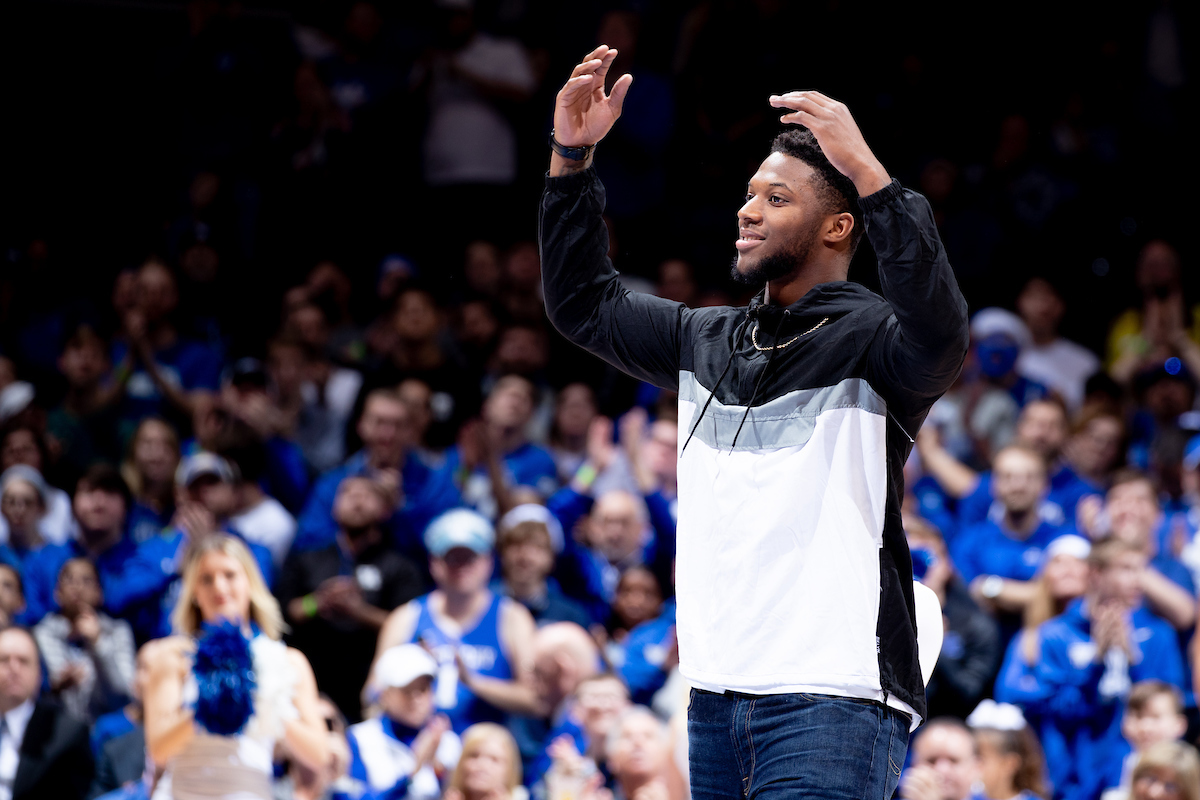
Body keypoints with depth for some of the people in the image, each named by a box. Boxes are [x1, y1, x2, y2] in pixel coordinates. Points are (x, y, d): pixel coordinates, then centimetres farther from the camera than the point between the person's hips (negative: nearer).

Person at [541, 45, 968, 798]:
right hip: (716, 695, 7)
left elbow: (940, 334, -28)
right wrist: (572, 156, 12)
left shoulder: (868, 341, -6)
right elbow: (585, 303, 24)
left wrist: (866, 170, -34)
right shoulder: (707, 340, 17)